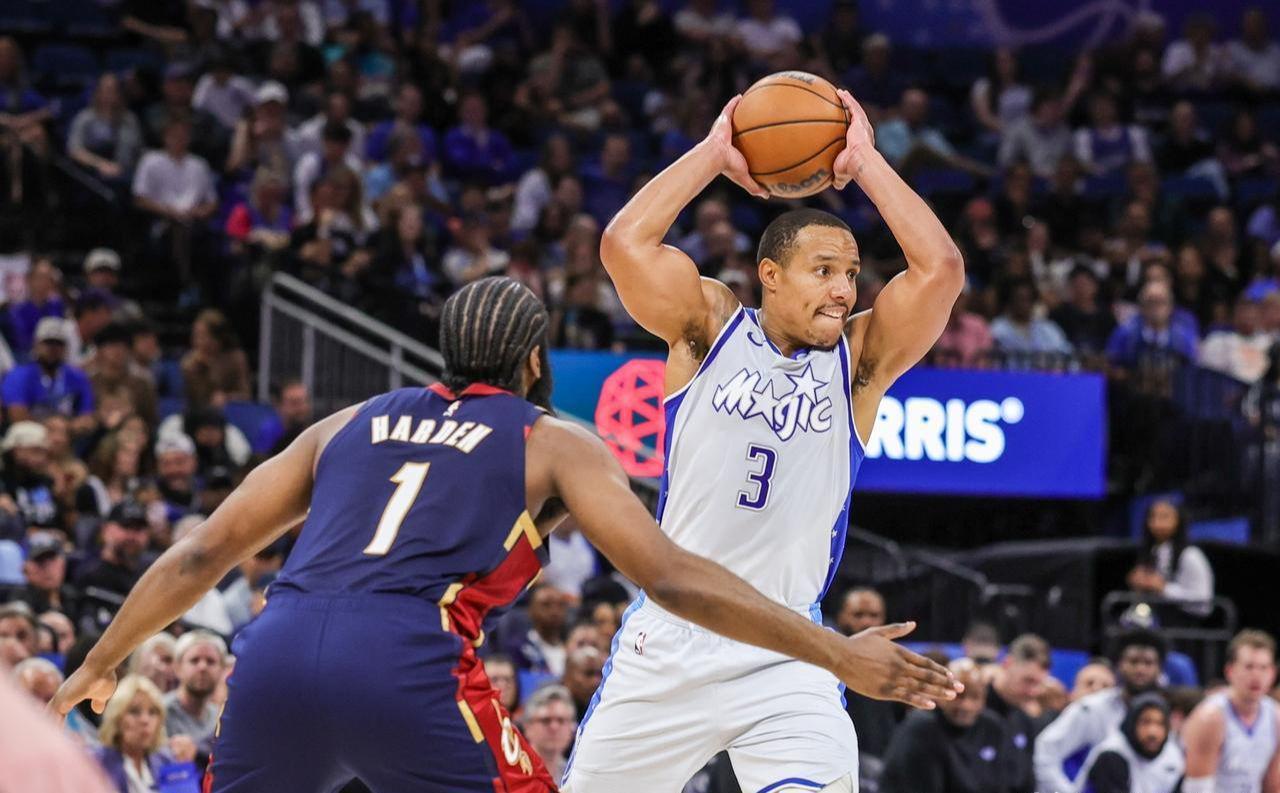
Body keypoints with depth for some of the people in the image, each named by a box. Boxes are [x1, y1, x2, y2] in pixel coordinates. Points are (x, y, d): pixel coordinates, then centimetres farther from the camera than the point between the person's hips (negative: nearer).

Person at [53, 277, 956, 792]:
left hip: (277, 656, 4)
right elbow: (674, 578, 7)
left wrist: (99, 666, 38)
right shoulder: (554, 445, 17)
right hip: (410, 668, -4)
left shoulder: (349, 426, 29)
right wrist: (839, 656, 8)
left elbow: (202, 555, 27)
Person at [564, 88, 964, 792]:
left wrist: (865, 162, -6)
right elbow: (625, 243, -14)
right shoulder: (710, 329, 1)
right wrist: (713, 154, -6)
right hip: (669, 638, 0)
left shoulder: (858, 360, 2)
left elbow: (940, 268, -12)